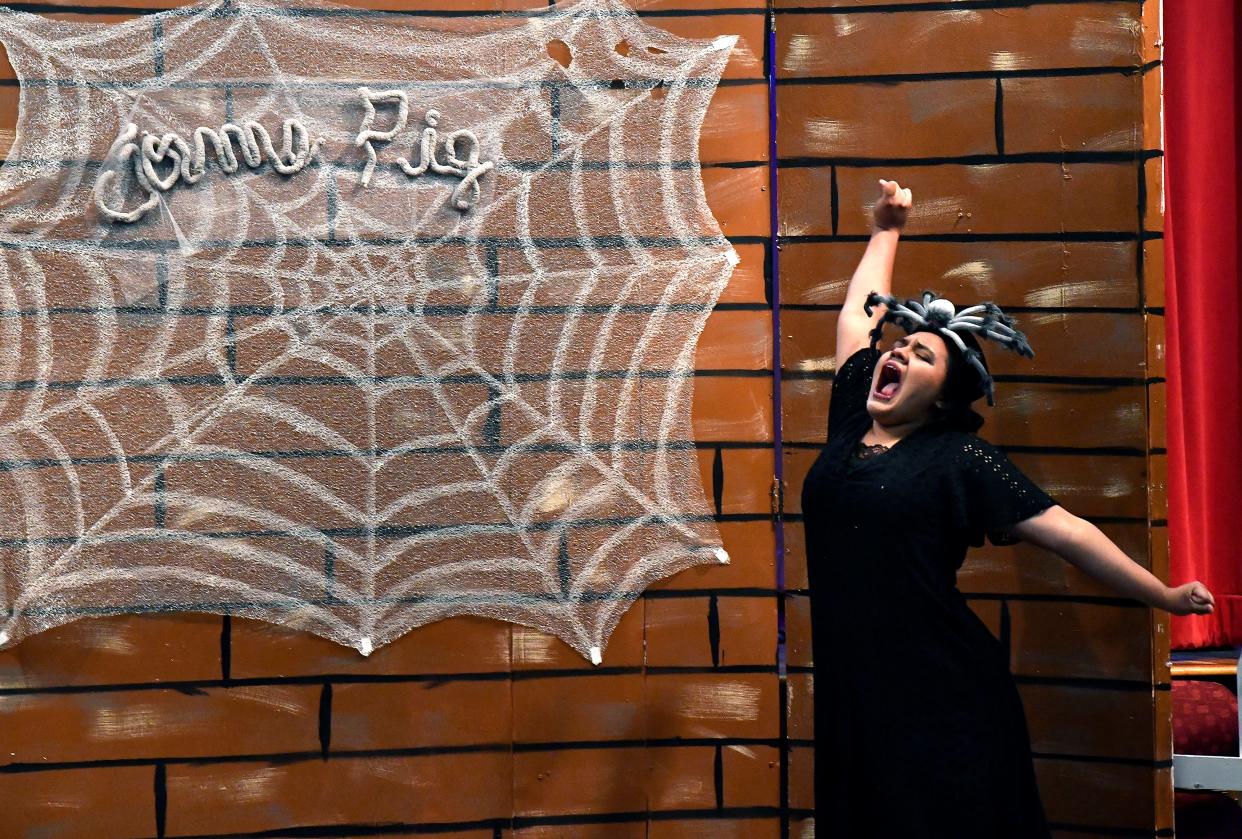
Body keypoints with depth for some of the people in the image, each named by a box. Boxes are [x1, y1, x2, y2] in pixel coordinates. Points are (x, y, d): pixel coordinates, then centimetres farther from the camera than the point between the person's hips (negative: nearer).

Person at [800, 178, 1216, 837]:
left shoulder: (960, 458, -5)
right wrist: (885, 231, 33)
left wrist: (1166, 597, -7)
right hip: (850, 696, 5)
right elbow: (857, 314, 22)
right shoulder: (852, 422, 10)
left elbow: (1065, 532, -7)